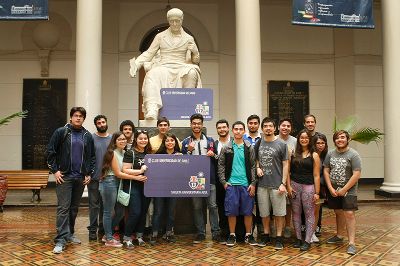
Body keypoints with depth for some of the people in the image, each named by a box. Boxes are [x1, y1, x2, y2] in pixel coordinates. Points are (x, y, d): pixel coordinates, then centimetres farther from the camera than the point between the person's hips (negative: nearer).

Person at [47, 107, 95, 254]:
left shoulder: (88, 136, 9)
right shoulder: (61, 132, -1)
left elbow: (92, 156, 15)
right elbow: (51, 152, -1)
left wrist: (89, 174, 7)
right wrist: (55, 170, -7)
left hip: (81, 178, 4)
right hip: (64, 176, -4)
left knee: (74, 208, 13)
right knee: (63, 207, -6)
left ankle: (70, 234, 26)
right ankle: (61, 240, -4)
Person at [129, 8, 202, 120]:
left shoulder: (188, 38, 16)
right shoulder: (160, 36, 17)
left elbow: (196, 60, 18)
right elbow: (149, 53, 12)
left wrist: (194, 53, -5)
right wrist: (136, 64, -4)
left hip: (181, 68, 0)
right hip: (164, 67, 0)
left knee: (191, 73, -35)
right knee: (153, 75, -35)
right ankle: (152, 111, -51)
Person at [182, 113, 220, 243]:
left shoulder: (210, 140, 8)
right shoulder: (186, 142, 6)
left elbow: (217, 159, 12)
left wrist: (213, 155, -10)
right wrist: (189, 151, -12)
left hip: (209, 178, 0)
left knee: (212, 205, -1)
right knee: (197, 207, 7)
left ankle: (215, 232, 8)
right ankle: (200, 232, 17)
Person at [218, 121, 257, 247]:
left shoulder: (249, 148, 5)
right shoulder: (226, 148, 3)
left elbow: (253, 166, 4)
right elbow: (221, 166, 5)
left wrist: (253, 183, -3)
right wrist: (223, 181, -3)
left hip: (246, 184, 1)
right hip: (231, 184, -1)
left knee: (248, 211, 6)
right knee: (231, 211, 3)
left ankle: (248, 235, 19)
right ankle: (232, 235, 16)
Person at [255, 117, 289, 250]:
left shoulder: (281, 144, -2)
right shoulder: (258, 144, 8)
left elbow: (285, 165, -3)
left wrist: (283, 183, -10)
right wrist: (258, 168, -2)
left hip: (277, 184, -3)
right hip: (262, 184, 3)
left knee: (279, 212, 3)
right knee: (264, 212, 12)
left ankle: (279, 237, 14)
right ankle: (265, 235, 27)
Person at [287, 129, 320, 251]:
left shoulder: (314, 155, 2)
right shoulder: (293, 153, 7)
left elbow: (316, 175, -1)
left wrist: (317, 192, -4)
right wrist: (288, 186, -2)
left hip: (308, 186, -2)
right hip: (294, 185, 3)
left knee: (309, 214, -1)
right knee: (296, 213, 8)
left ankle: (307, 241, 6)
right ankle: (298, 238, 19)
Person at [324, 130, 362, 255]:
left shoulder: (353, 155, -9)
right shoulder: (330, 154, 5)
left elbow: (357, 175, -14)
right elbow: (326, 171, 6)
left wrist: (344, 190, -14)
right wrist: (331, 188, -4)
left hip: (348, 191, -4)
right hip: (333, 190, 4)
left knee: (349, 214, -9)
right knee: (338, 213, 14)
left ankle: (352, 243, -5)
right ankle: (339, 236, 30)